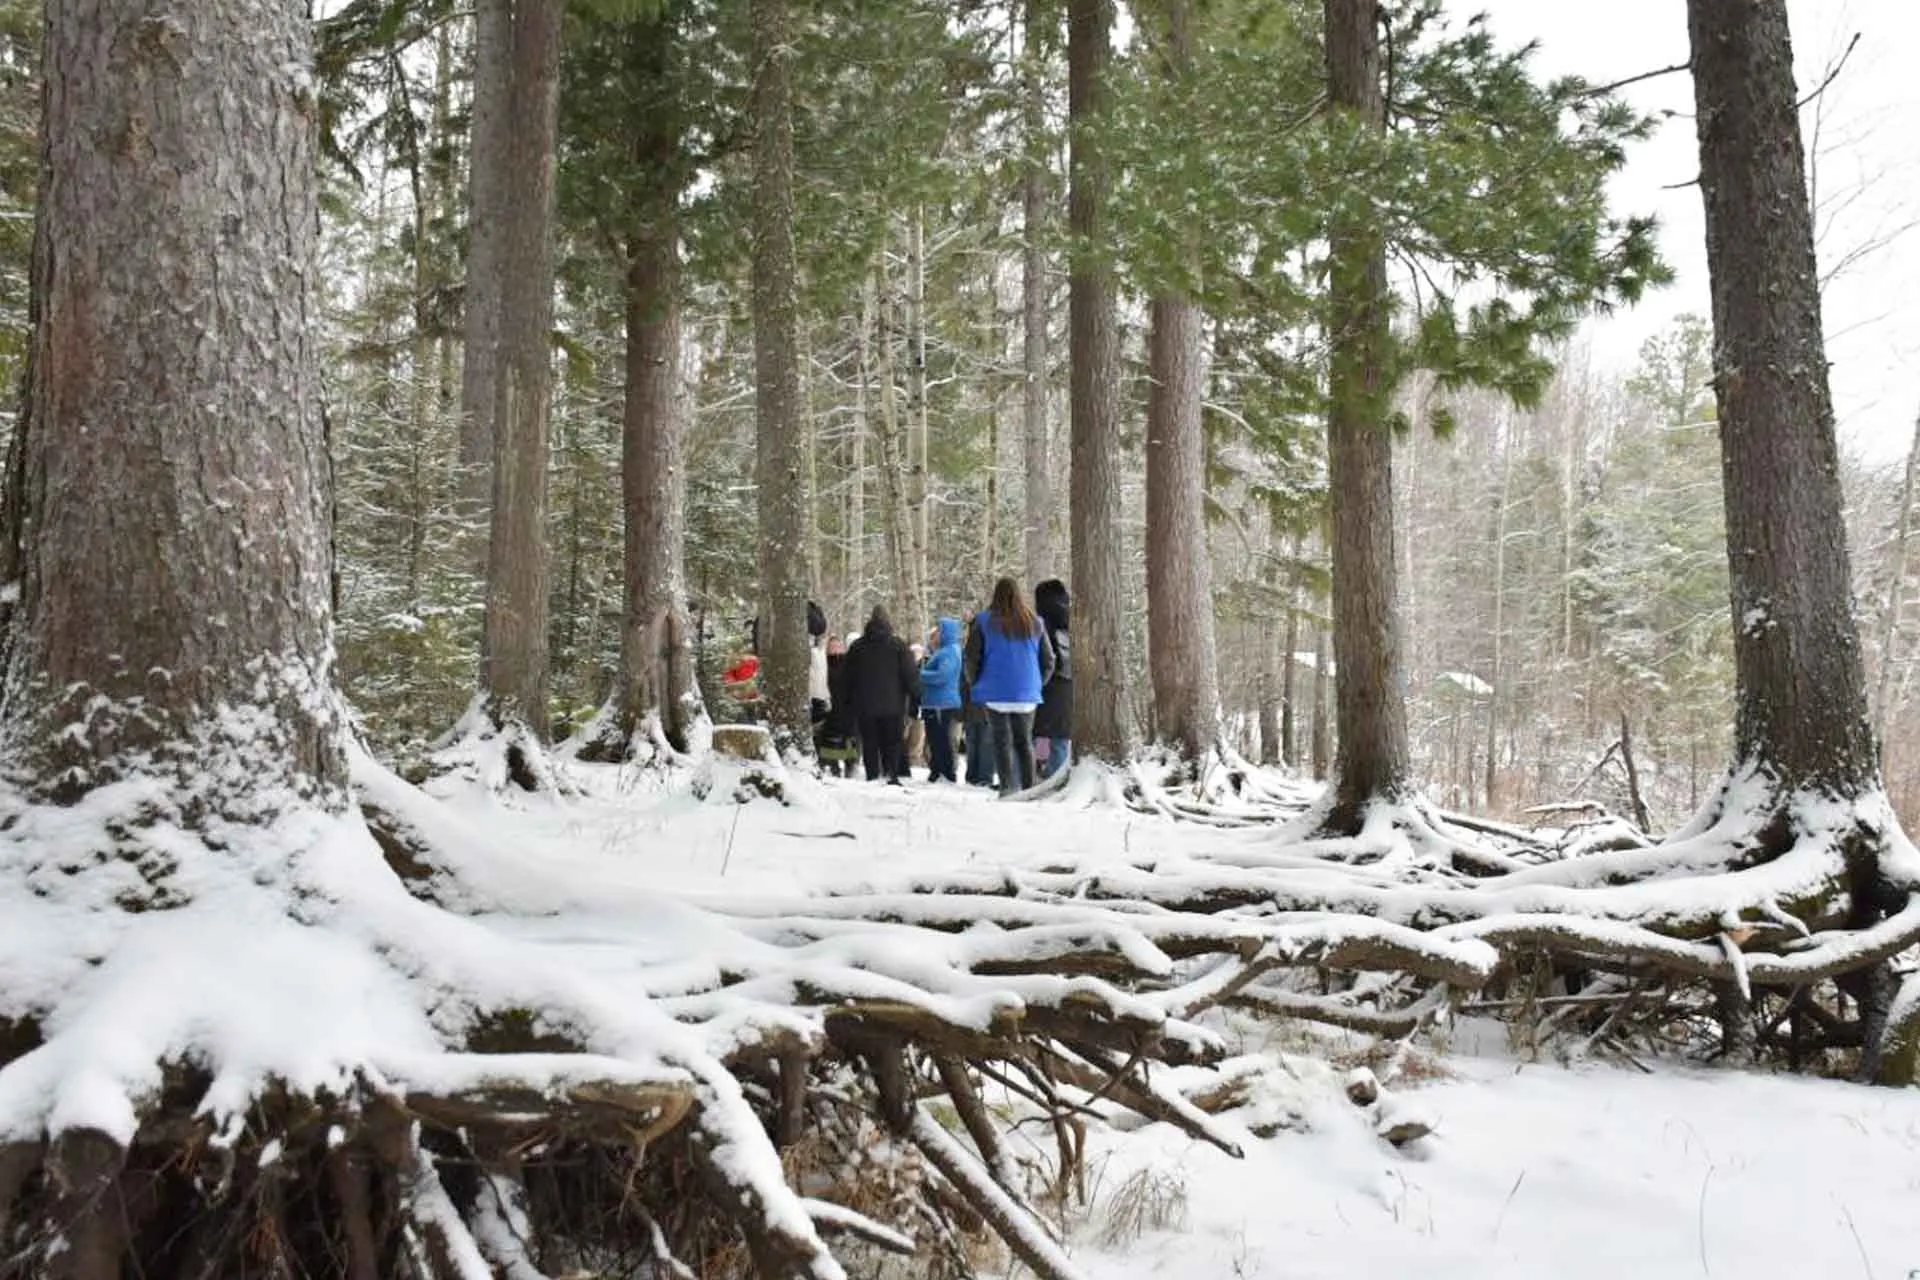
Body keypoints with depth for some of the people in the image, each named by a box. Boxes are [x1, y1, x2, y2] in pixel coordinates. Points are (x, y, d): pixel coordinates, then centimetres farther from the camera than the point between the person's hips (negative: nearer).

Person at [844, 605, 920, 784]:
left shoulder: (856, 647, 7)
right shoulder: (898, 645, -3)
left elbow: (849, 677, 11)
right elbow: (910, 675, -5)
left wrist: (850, 699, 19)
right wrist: (915, 694, 5)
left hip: (864, 706, 2)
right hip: (892, 704, -2)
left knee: (869, 743, 6)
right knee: (892, 742, 3)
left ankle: (872, 776, 2)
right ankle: (891, 775, -7)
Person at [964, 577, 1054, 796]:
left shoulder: (985, 622, -5)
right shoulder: (1034, 623, 5)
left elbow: (972, 659, -4)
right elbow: (1048, 661, 9)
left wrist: (978, 683, 11)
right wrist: (1038, 683, 21)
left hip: (996, 693, -3)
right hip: (1027, 694, 3)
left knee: (1002, 741, 1)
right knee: (1025, 741, 12)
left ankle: (1007, 786, -8)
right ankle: (1029, 787, 12)